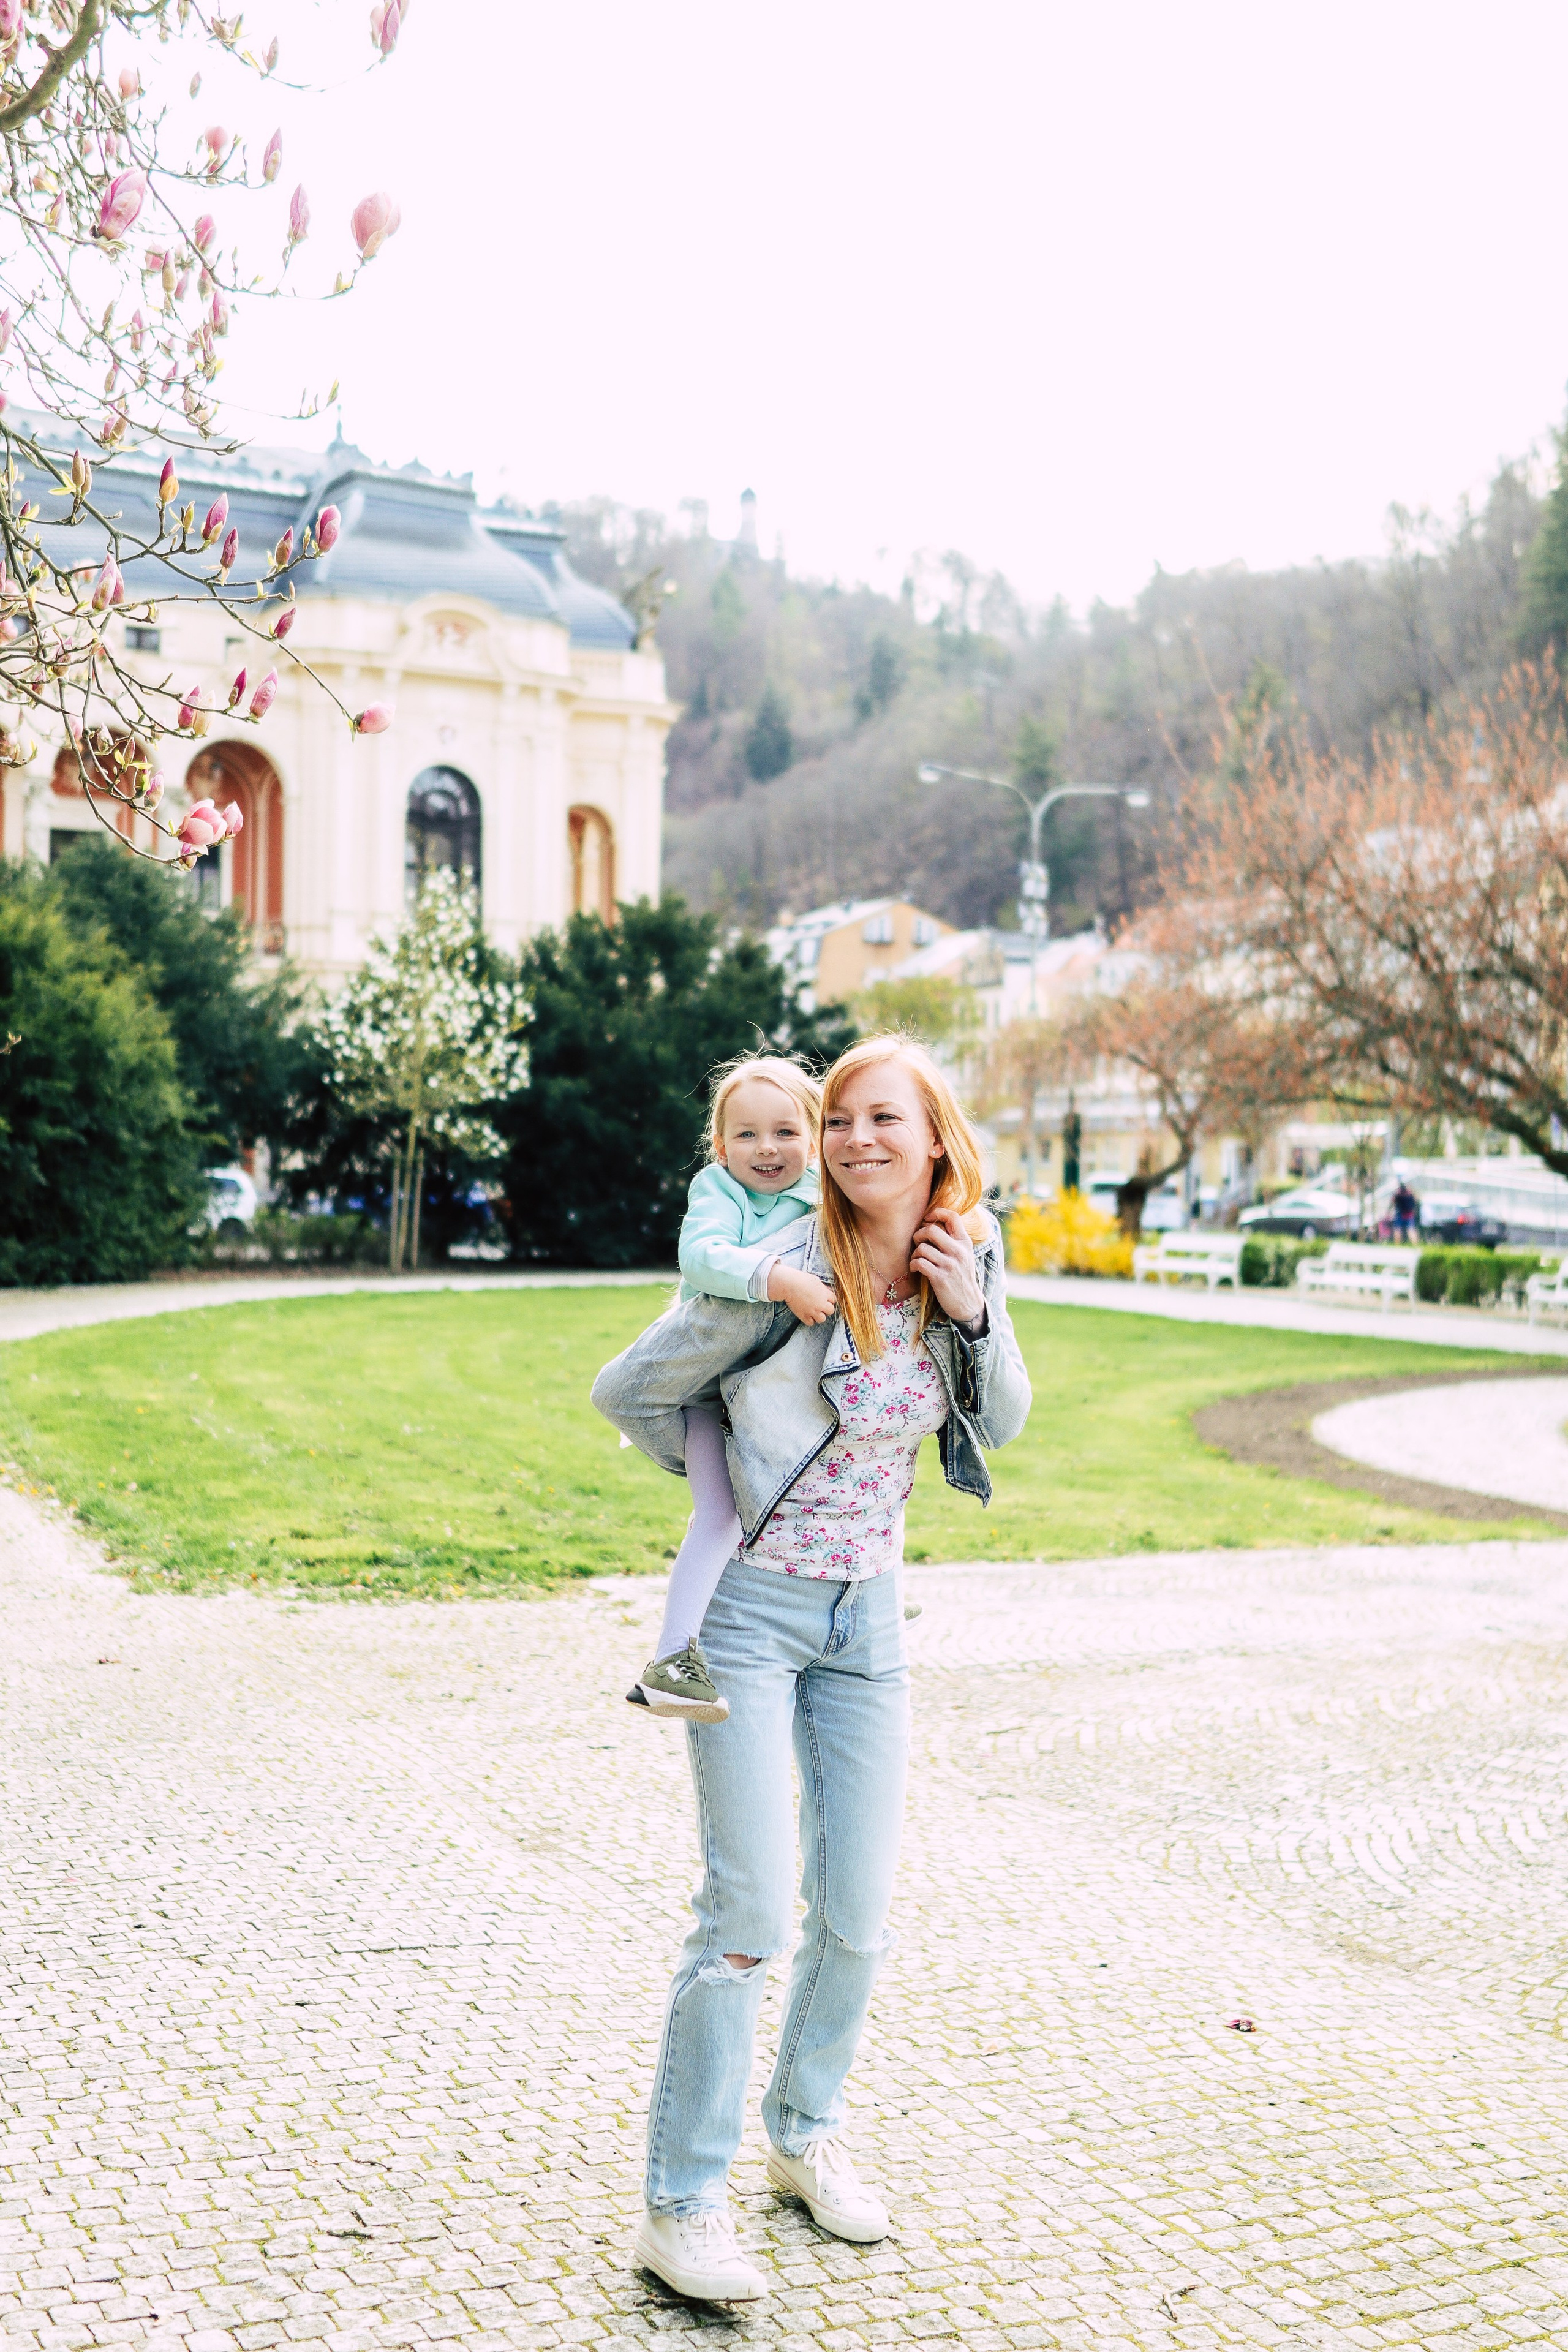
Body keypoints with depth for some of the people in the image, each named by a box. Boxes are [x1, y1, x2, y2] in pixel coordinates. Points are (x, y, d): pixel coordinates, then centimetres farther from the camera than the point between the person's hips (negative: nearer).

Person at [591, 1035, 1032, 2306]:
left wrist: (976, 1315, -9)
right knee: (753, 1911, -7)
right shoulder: (783, 1277, -18)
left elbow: (1003, 1423, 9)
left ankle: (806, 2133, 35)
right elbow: (630, 1389, -8)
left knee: (860, 1912, 11)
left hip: (868, 1614, 5)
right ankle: (683, 2205, 7)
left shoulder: (967, 1257, -2)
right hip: (751, 1607, -5)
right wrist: (732, 1478, 5)